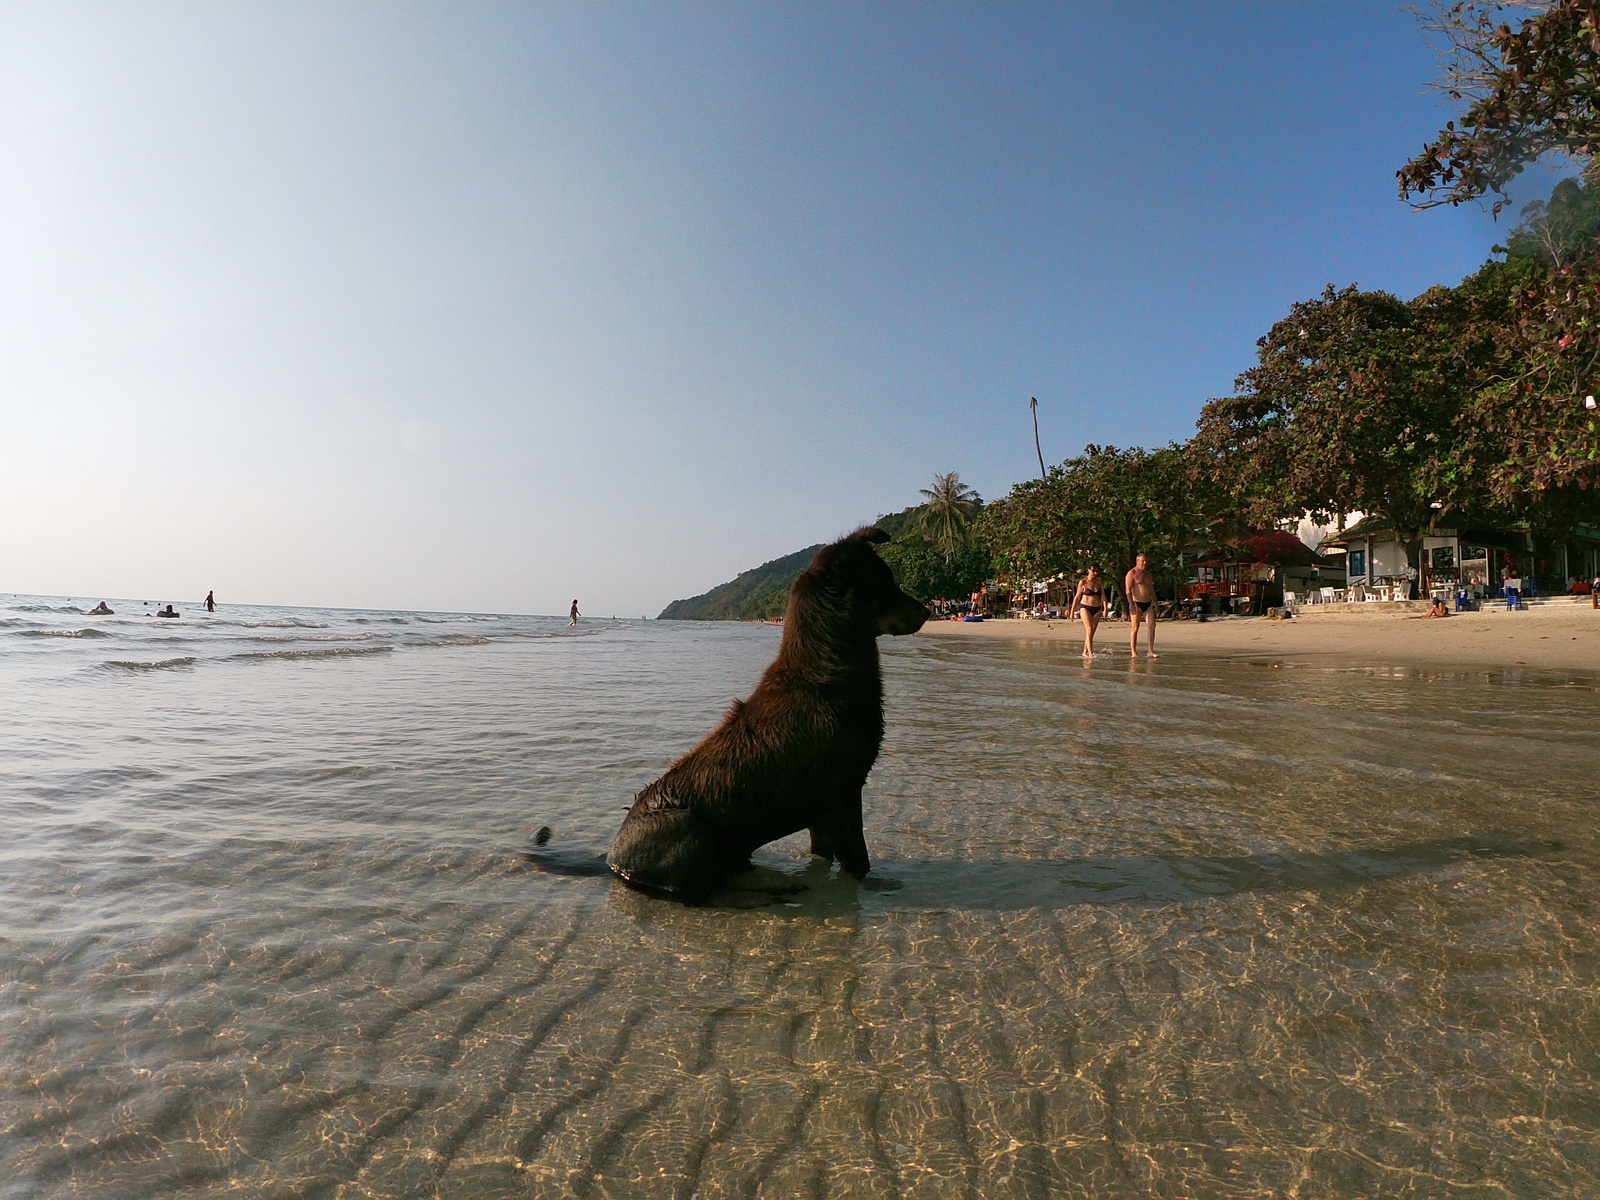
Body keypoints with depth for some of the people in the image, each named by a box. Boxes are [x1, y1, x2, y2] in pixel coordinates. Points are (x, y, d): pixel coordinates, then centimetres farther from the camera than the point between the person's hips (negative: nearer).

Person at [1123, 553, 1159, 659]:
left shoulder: (1148, 574, 18)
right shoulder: (1131, 573, -4)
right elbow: (1128, 590, -12)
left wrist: (1155, 604, 19)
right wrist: (1131, 604, -21)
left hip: (1147, 604, 6)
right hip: (1136, 603, -6)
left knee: (1152, 625, -5)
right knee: (1135, 627, -4)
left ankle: (1150, 651, -4)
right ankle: (1133, 652, 0)